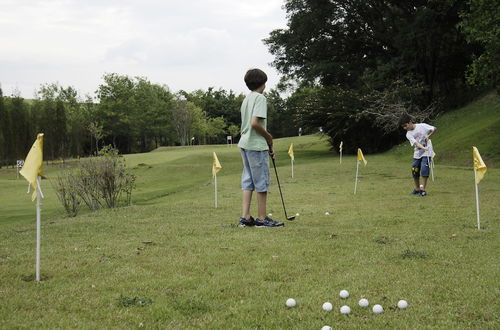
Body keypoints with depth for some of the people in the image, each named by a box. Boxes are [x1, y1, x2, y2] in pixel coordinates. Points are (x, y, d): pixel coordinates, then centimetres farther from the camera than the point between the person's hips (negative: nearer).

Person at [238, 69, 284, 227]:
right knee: (262, 181, -1)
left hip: (245, 143, 9)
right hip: (256, 144, -9)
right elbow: (255, 123, -23)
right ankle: (262, 218, 3)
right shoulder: (260, 98, -12)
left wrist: (268, 146, 19)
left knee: (248, 181, 10)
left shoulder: (247, 99, 16)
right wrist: (268, 136, -7)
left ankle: (245, 216, 8)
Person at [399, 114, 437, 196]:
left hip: (426, 153, -4)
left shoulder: (422, 126, -9)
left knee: (424, 170, -14)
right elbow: (416, 143, -18)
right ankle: (417, 189, 20)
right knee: (414, 171, 2)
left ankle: (423, 189, -9)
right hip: (417, 154, 4)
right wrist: (423, 148, -35)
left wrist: (428, 136, -12)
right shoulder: (408, 134, -3)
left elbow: (434, 129, -2)